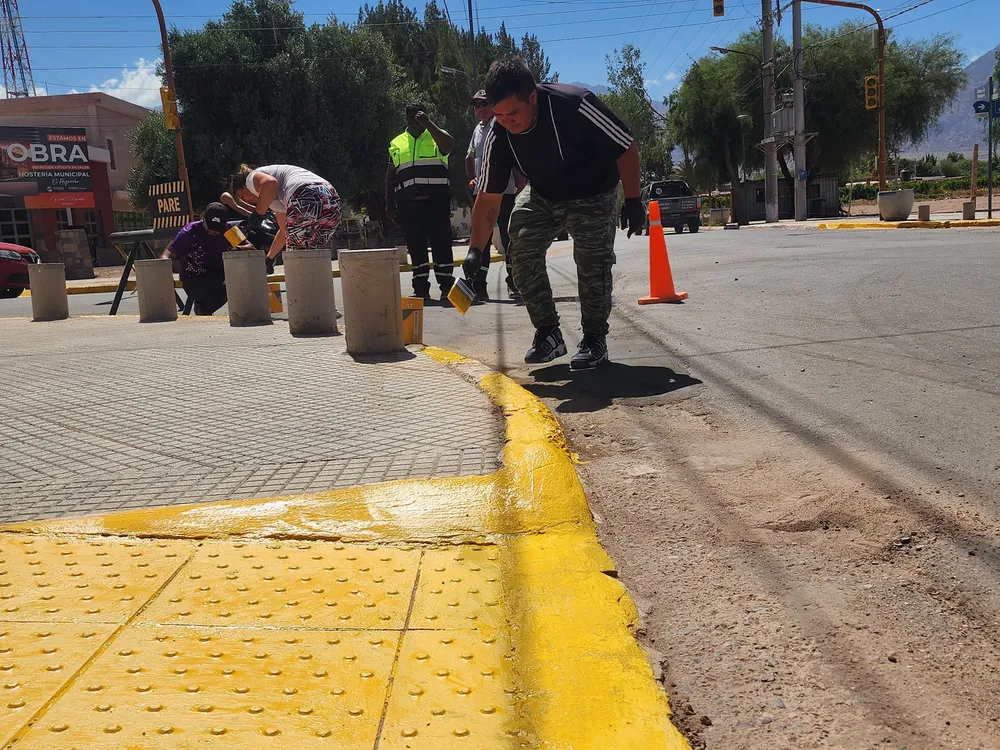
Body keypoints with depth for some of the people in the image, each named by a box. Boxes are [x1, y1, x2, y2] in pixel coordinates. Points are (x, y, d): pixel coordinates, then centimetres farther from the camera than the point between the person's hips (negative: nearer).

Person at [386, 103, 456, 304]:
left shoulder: (435, 136, 10)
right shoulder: (397, 143, 20)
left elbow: (449, 144, -15)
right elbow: (390, 175, 20)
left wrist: (428, 124, -17)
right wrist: (389, 203, 13)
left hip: (436, 201, -3)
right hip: (408, 203, 3)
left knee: (441, 245, -5)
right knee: (416, 248, 4)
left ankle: (446, 289, -2)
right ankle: (421, 290, 9)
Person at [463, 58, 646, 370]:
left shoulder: (576, 104, -35)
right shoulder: (498, 135, -22)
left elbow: (627, 148, -23)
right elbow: (489, 197, -14)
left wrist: (632, 200, -21)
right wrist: (475, 250, -19)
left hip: (593, 195, -4)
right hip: (541, 195, 4)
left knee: (592, 261, -16)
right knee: (521, 246, -13)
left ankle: (595, 338, 1)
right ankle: (547, 332, -2)